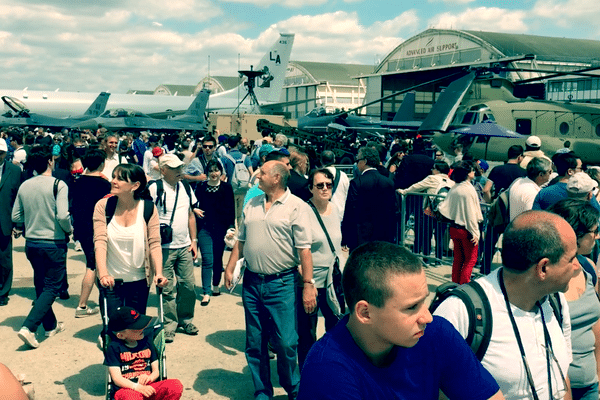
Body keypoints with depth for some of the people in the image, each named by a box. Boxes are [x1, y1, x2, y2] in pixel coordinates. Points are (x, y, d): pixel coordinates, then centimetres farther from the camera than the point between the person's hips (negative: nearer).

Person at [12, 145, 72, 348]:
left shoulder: (24, 186, 2)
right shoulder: (58, 185, -14)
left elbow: (16, 217, 6)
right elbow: (62, 216, -22)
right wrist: (69, 229, -3)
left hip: (31, 243, 6)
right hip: (54, 243, -6)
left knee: (41, 286, 19)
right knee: (52, 288, 3)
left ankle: (50, 325, 30)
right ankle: (28, 327, -10)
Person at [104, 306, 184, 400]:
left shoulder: (147, 342, 16)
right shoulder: (114, 347, 2)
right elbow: (116, 378, -5)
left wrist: (150, 377, -8)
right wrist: (137, 387, -20)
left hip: (148, 387, 5)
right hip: (127, 389, -4)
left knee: (176, 385, -25)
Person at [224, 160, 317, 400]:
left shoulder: (296, 207, -7)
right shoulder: (251, 205, 11)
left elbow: (304, 249, -10)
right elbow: (241, 240, 16)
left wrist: (308, 285, -13)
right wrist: (229, 268, 6)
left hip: (281, 283, -5)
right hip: (251, 282, 5)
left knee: (285, 343, -2)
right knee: (254, 344, 12)